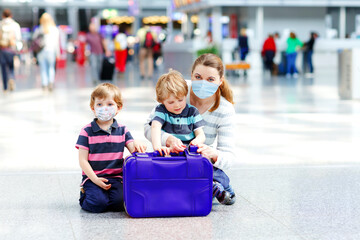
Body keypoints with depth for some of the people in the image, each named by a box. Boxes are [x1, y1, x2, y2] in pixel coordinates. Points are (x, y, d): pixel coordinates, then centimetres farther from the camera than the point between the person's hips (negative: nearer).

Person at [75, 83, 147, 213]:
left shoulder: (122, 130, 10)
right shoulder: (87, 131, -1)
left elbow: (133, 150, 1)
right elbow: (83, 160, -4)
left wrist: (137, 145, -24)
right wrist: (95, 179, -15)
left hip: (116, 177, 2)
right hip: (92, 178, -2)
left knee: (118, 203, -22)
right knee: (98, 204, -23)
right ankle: (85, 193, 10)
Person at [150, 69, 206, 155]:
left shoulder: (192, 112, 8)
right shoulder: (161, 110, 1)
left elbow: (201, 135, 5)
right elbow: (155, 127, -18)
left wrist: (196, 141, -22)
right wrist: (157, 146, -38)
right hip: (166, 153, -1)